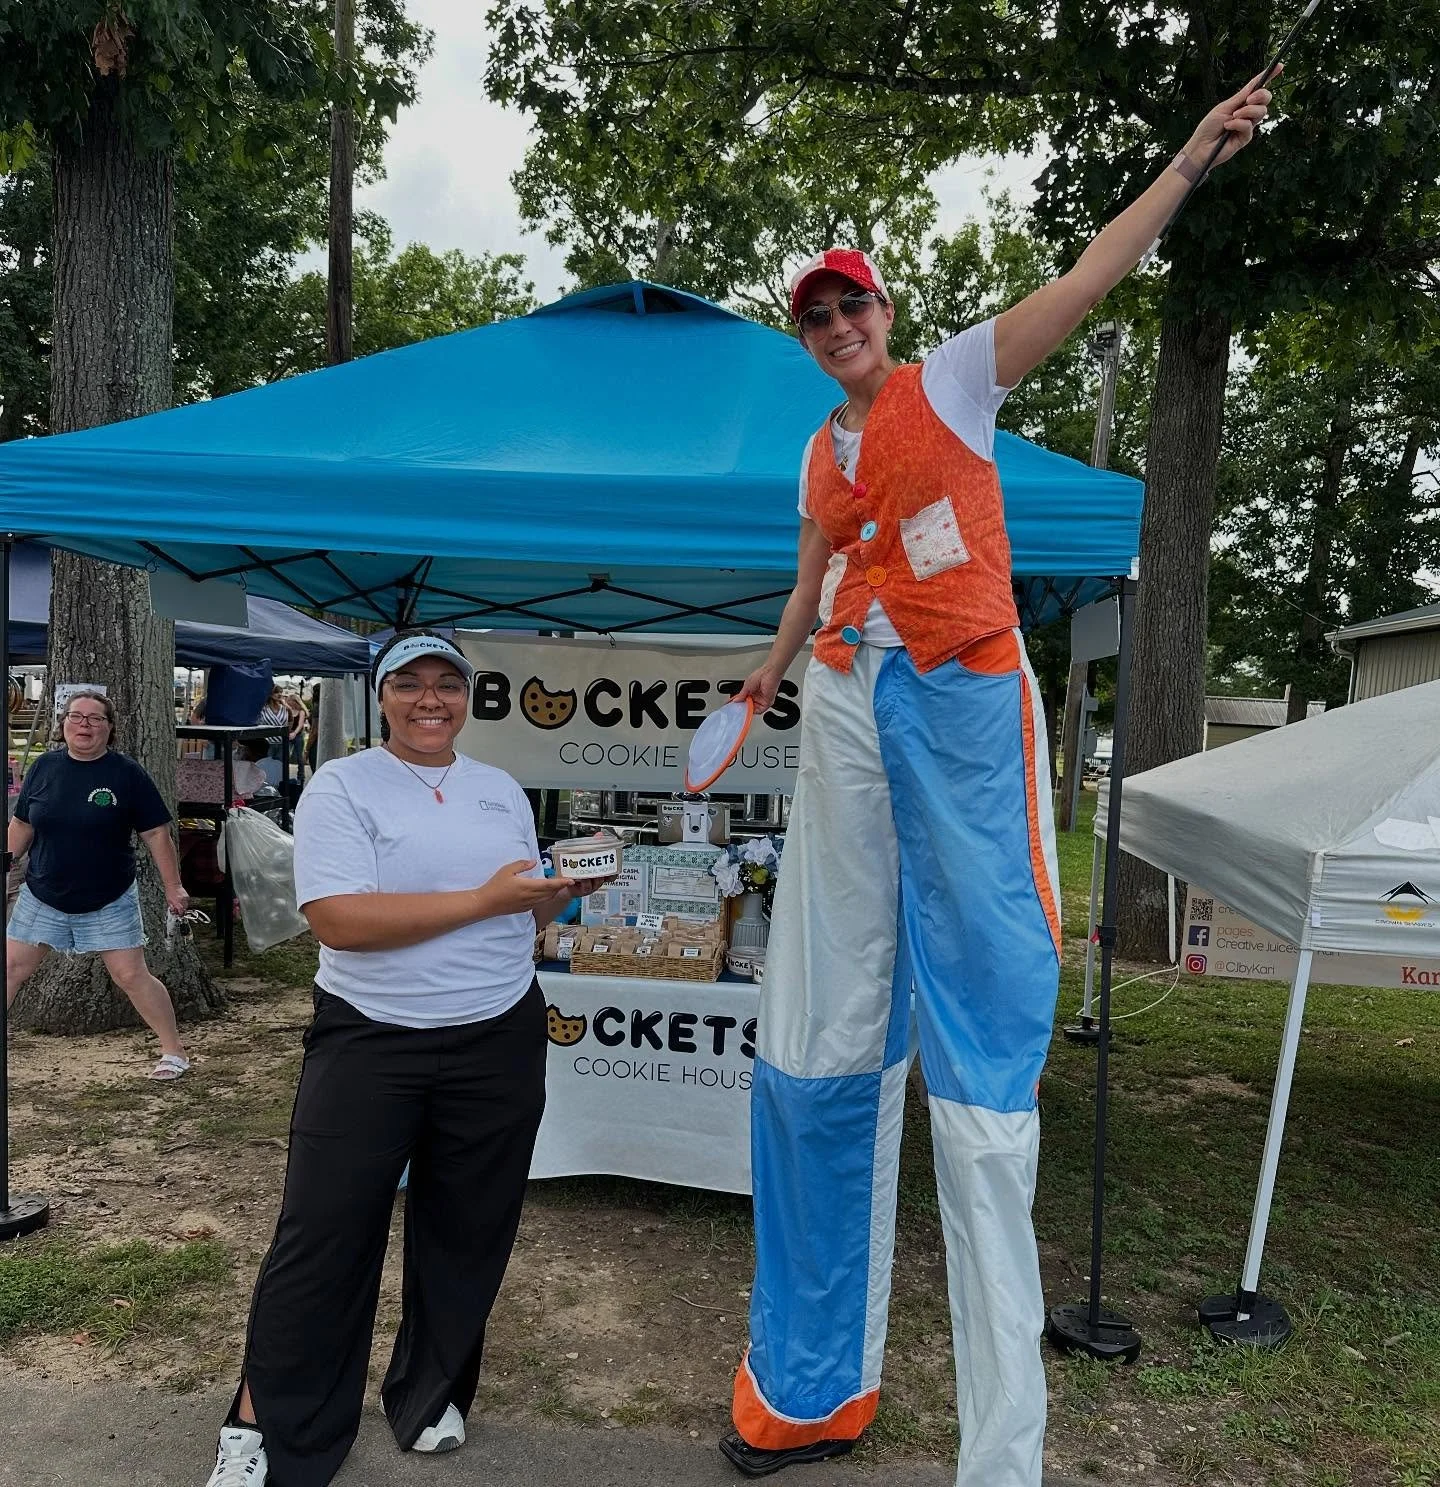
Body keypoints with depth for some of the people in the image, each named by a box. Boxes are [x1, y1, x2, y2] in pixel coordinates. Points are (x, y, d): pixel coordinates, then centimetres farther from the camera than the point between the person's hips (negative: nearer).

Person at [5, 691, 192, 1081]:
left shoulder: (127, 773, -10)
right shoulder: (45, 766, -1)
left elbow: (156, 833, -8)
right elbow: (21, 825, 11)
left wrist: (173, 888, -9)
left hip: (109, 902, -3)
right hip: (41, 897, 4)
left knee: (132, 976, -3)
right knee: (12, 969, 8)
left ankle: (174, 1052, 9)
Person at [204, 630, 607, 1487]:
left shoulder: (503, 790, 9)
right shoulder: (342, 785, -7)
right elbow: (339, 918, -21)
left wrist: (564, 891, -7)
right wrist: (484, 900, -21)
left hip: (499, 1041, 4)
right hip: (368, 1040, -4)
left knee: (465, 1231, 15)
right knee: (324, 1233, 5)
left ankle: (433, 1394, 37)